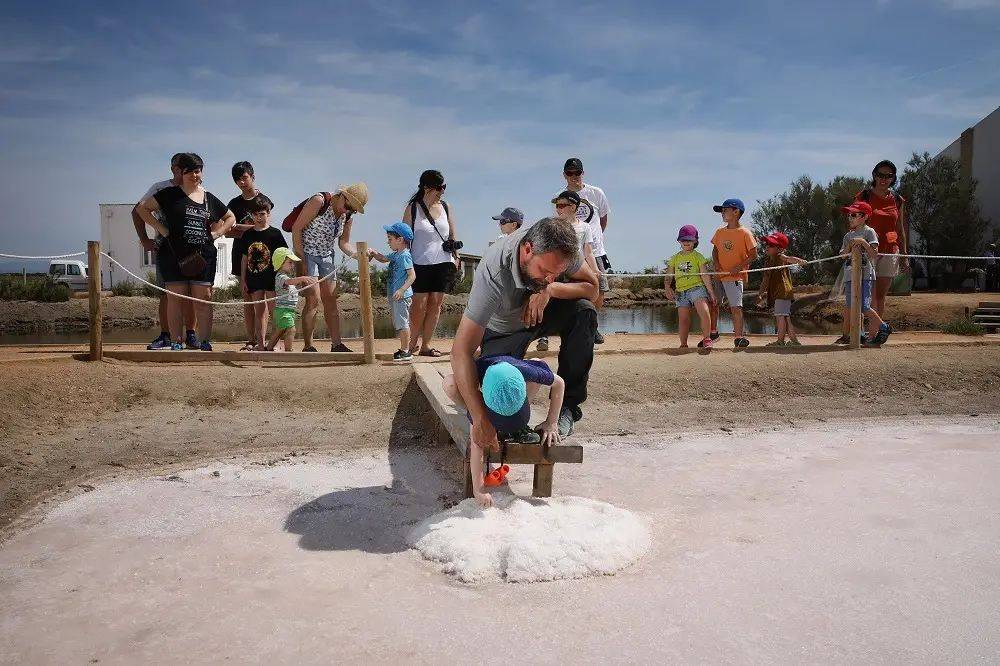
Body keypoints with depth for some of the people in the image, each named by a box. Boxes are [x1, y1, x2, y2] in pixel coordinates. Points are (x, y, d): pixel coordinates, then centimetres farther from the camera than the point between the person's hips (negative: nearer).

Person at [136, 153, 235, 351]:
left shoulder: (210, 199, 15)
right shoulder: (170, 194, 6)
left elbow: (231, 218, 26)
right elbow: (142, 208, 7)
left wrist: (215, 233, 11)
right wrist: (161, 228, -2)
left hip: (203, 256, 2)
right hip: (174, 254, -2)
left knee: (204, 299, -2)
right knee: (175, 298, -1)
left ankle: (205, 342, 3)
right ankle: (177, 343, 3)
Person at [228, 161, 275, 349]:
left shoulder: (263, 200, 2)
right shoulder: (235, 203, 12)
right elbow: (227, 232, 9)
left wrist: (238, 227, -10)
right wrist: (244, 232, -11)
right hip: (242, 252, 3)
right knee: (247, 298, 2)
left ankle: (261, 340, -7)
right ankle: (250, 340, 4)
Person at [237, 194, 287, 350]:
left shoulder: (275, 233, -3)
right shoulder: (247, 235, 8)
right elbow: (244, 258, 11)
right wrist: (243, 280, 9)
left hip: (271, 278, -4)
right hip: (254, 279, 4)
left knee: (273, 311, -2)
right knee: (259, 312, 8)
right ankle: (259, 344, 12)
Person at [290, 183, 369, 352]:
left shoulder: (348, 217, 0)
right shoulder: (319, 201, -20)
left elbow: (344, 243, 7)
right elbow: (297, 228, -18)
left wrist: (359, 255, -14)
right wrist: (301, 260, -20)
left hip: (327, 256, 7)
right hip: (306, 254, -7)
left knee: (331, 301, 6)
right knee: (313, 300, -12)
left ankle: (336, 344, 11)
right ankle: (308, 347, -5)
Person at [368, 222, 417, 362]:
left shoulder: (405, 256, -15)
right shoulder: (395, 255, 13)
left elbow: (412, 276, -21)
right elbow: (383, 259, 30)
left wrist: (401, 290, -28)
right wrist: (373, 253, 11)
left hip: (401, 296, -10)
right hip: (394, 295, 10)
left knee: (402, 323, -6)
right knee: (398, 324, 16)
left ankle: (406, 351, -1)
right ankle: (403, 349, 25)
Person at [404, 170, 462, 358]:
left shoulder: (446, 208, 10)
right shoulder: (412, 209, 1)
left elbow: (452, 236, 16)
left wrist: (456, 258, 10)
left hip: (443, 262, 3)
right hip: (420, 263, -3)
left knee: (435, 303, 0)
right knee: (419, 304, -6)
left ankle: (426, 344, 7)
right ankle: (413, 342, 12)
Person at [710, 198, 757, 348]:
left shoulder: (745, 233, -7)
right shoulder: (720, 231, 9)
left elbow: (753, 255, -7)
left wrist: (738, 267, -17)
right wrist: (716, 263, -2)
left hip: (735, 277, -6)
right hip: (718, 274, 6)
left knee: (736, 307, -10)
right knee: (713, 304, 10)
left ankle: (739, 337, -5)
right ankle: (713, 333, 25)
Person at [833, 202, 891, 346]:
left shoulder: (869, 232, -1)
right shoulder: (848, 235, 17)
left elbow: (874, 254, -9)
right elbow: (842, 255, 10)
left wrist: (863, 242, -19)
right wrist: (849, 247, -7)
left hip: (864, 274, -6)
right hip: (849, 274, 6)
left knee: (864, 307, -12)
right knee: (849, 307, 5)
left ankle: (883, 327, 7)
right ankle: (846, 335, 13)